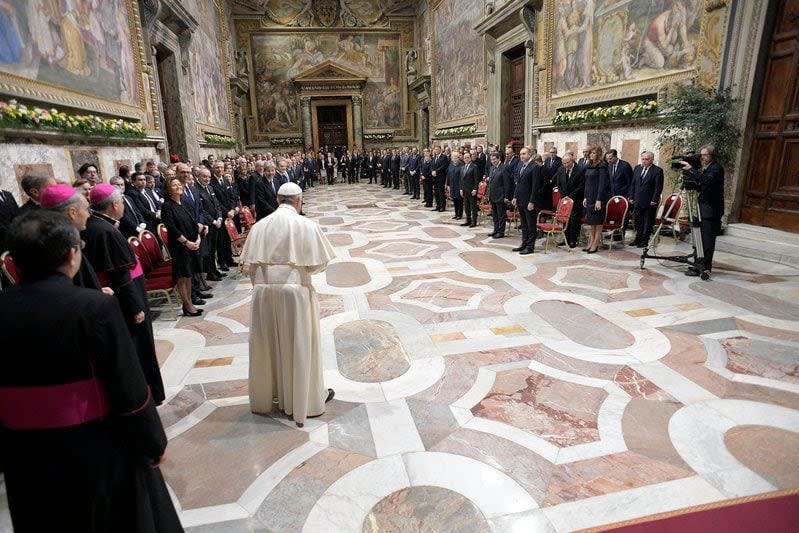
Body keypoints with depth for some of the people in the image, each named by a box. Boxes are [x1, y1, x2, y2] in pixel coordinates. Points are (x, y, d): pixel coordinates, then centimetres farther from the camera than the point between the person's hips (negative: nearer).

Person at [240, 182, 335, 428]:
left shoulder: (260, 225, 1)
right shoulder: (307, 225, -10)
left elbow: (251, 263, 3)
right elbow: (319, 263, -6)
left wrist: (260, 285, 16)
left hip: (264, 291, 4)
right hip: (294, 291, -3)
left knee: (268, 344, 18)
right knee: (299, 347, 10)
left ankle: (265, 396, 36)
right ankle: (306, 399, 26)